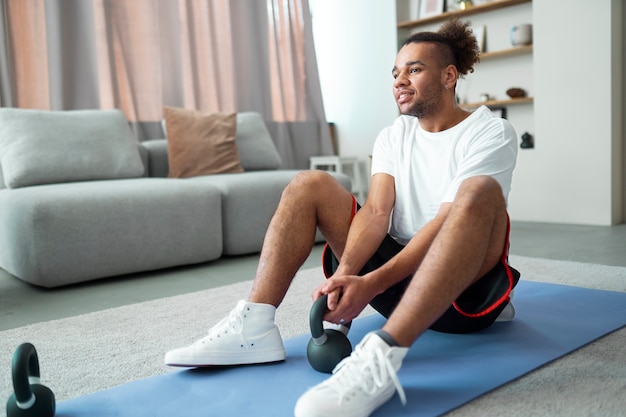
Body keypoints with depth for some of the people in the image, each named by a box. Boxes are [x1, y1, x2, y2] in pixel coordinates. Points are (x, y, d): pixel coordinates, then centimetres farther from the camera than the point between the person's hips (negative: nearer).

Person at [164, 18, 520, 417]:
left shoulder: (491, 132, -7)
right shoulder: (392, 136, 9)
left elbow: (448, 222, -21)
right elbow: (376, 211, -6)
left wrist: (372, 283, -32)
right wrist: (345, 272, -26)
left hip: (464, 291, -4)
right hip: (401, 278, 5)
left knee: (480, 191, -34)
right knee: (310, 184, -5)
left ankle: (381, 358, -48)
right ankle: (253, 327, -19)